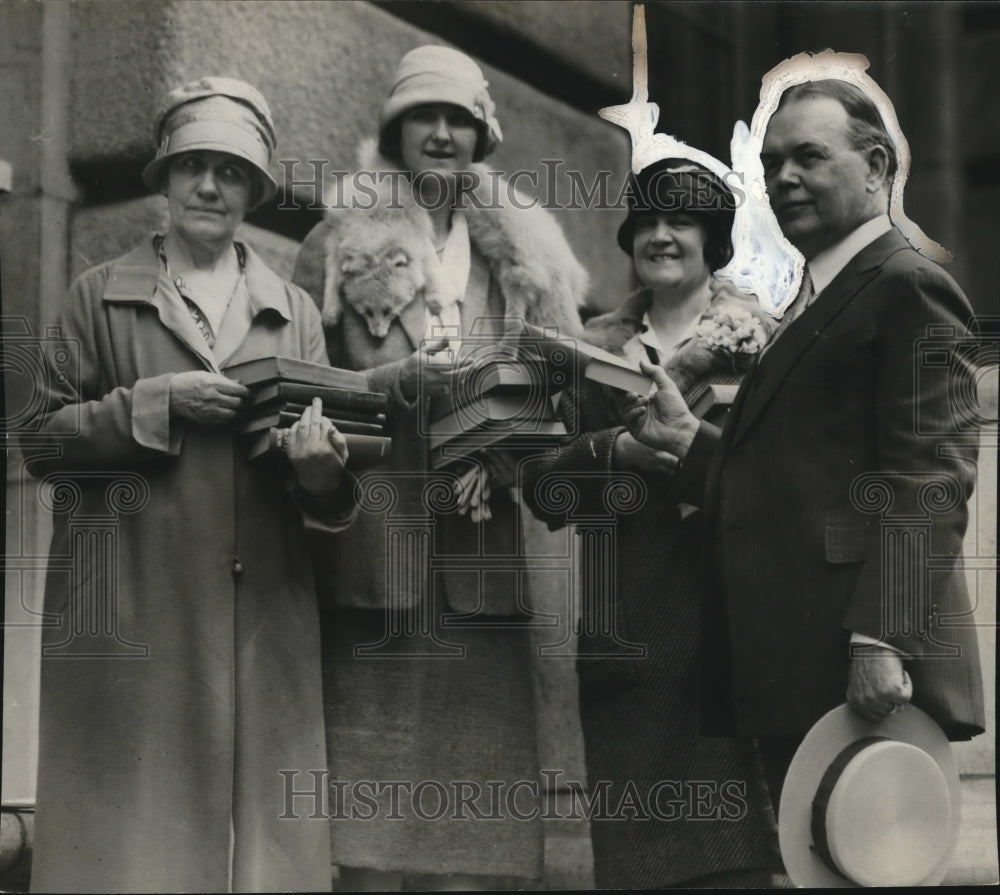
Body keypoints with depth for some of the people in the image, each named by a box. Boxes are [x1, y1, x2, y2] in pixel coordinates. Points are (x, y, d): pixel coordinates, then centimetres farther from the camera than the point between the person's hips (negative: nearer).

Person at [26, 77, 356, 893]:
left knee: (257, 811, 2)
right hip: (132, 613, -2)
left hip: (261, 616, 2)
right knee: (132, 822, -1)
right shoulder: (100, 298, 8)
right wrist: (155, 401, -9)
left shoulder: (294, 312, 15)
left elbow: (327, 494, 10)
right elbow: (42, 440, 3)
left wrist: (320, 460, -13)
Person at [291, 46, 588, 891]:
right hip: (372, 529, -2)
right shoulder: (342, 242, 9)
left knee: (481, 750, -2)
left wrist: (500, 455, -2)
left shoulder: (520, 249, 17)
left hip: (481, 535, 3)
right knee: (371, 742, -8)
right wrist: (400, 382, -10)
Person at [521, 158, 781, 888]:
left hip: (731, 621, -3)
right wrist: (615, 450, -12)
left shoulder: (761, 342, 4)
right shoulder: (596, 349, 12)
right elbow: (544, 488, 6)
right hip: (626, 629, 3)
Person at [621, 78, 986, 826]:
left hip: (862, 673, -9)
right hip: (793, 677, 9)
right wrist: (690, 441, 12)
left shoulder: (909, 286, -7)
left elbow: (927, 477, -16)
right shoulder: (816, 302, 24)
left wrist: (884, 637, -23)